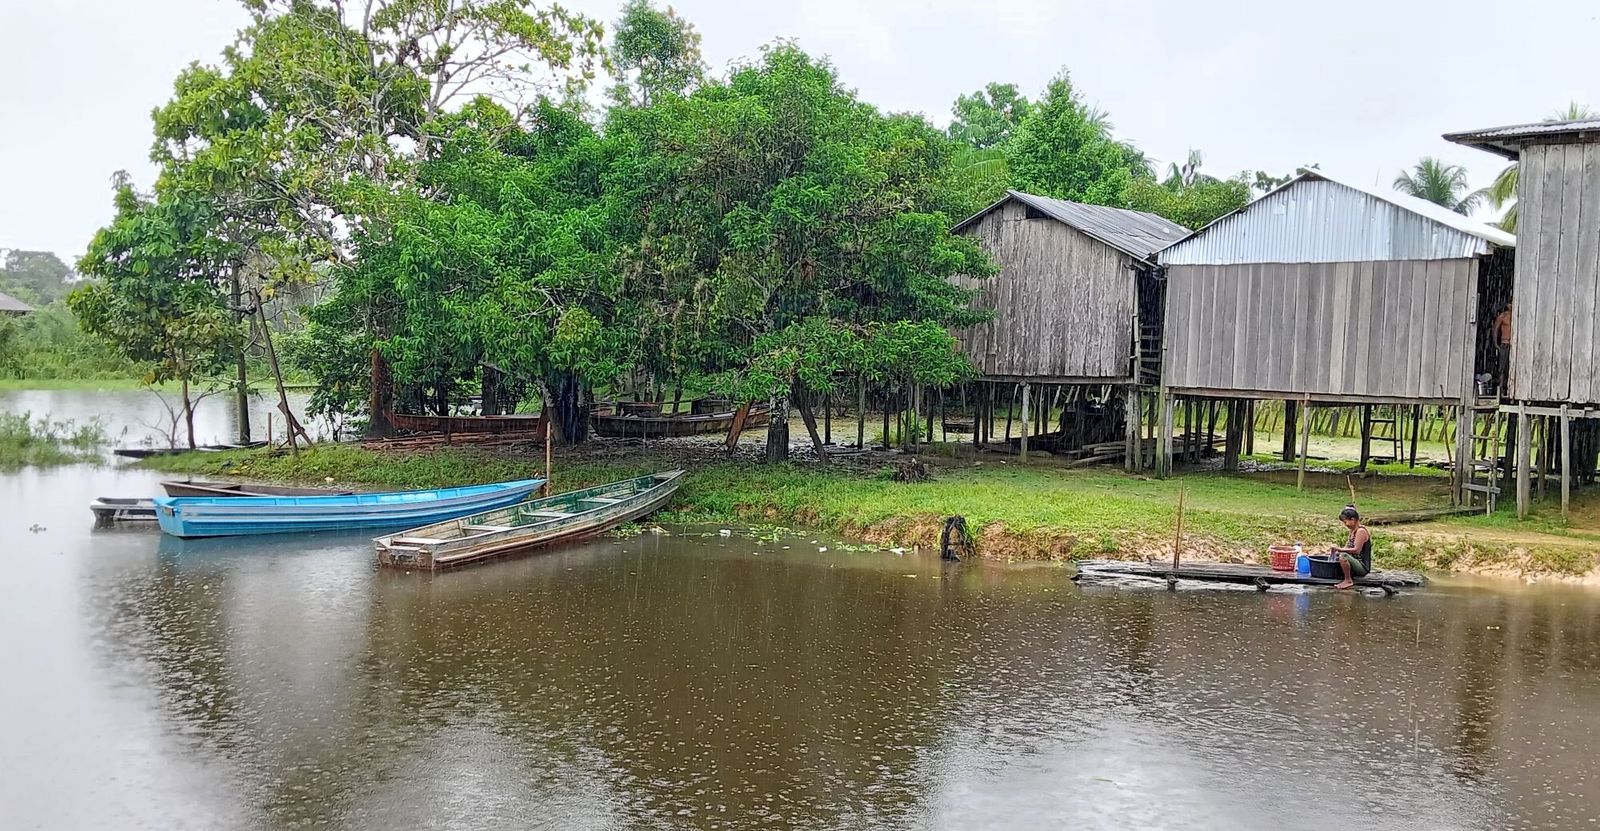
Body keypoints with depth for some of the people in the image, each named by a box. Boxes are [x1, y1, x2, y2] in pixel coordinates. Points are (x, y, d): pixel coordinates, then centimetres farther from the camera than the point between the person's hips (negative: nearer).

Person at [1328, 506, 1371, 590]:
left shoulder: (1361, 531, -18)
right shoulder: (1353, 531, 12)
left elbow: (1356, 550, -26)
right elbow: (1347, 547, 12)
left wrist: (1340, 549, -25)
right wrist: (1337, 550, -5)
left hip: (1363, 567, -11)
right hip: (1357, 565, 11)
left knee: (1343, 556, -35)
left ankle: (1348, 580, -18)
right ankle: (1349, 577, 14)